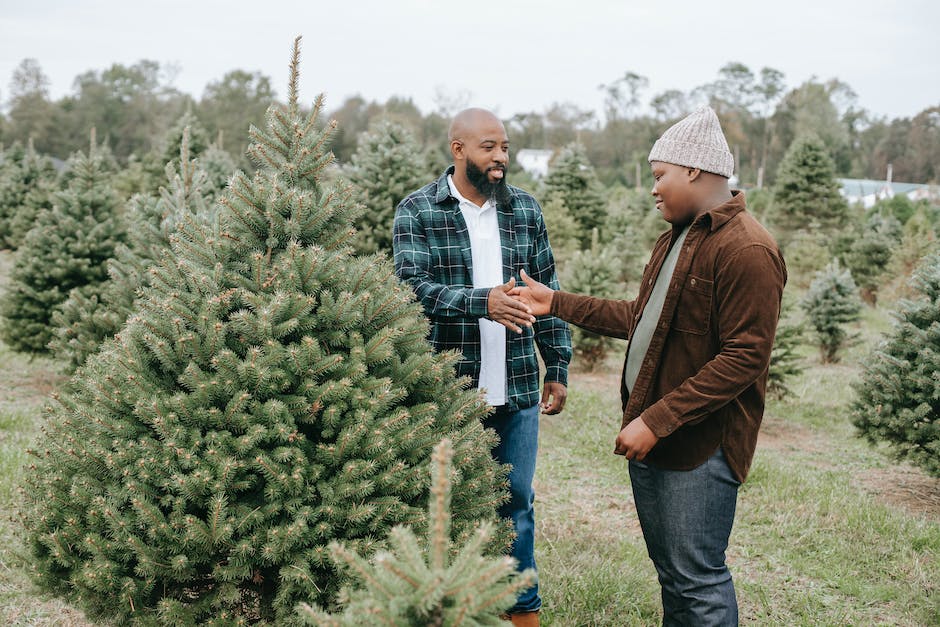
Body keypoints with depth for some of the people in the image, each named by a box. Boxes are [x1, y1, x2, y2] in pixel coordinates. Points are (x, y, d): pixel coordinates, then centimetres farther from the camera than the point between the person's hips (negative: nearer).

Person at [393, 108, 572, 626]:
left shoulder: (526, 210, 7)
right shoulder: (417, 212, -4)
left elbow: (547, 293, 11)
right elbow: (413, 287, -17)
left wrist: (558, 368, 8)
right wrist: (483, 302, -31)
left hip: (518, 390, 3)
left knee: (516, 504, 13)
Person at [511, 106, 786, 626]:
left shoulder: (746, 249, -17)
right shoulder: (676, 238, 16)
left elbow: (744, 359, -21)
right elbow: (641, 317, 22)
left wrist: (658, 421, -22)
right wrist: (557, 304, 18)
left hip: (701, 445, -9)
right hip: (650, 434, 9)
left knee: (698, 580, -2)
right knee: (669, 571, 18)